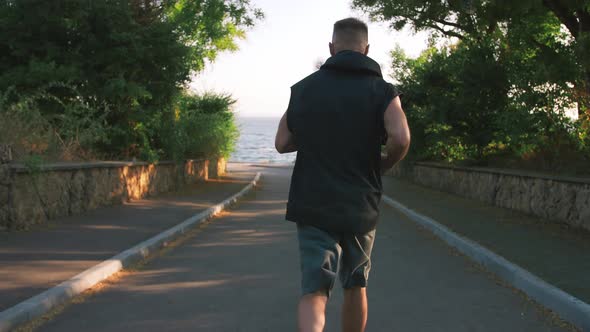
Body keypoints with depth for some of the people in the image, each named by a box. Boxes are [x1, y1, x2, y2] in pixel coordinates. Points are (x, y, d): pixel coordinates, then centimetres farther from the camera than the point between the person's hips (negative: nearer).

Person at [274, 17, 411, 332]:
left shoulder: (305, 87, 4)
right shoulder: (381, 90, -3)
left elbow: (282, 143, 5)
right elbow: (401, 138, -20)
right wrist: (385, 163, 0)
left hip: (313, 206, 0)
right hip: (360, 207, 0)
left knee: (314, 291, -4)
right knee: (355, 286, 19)